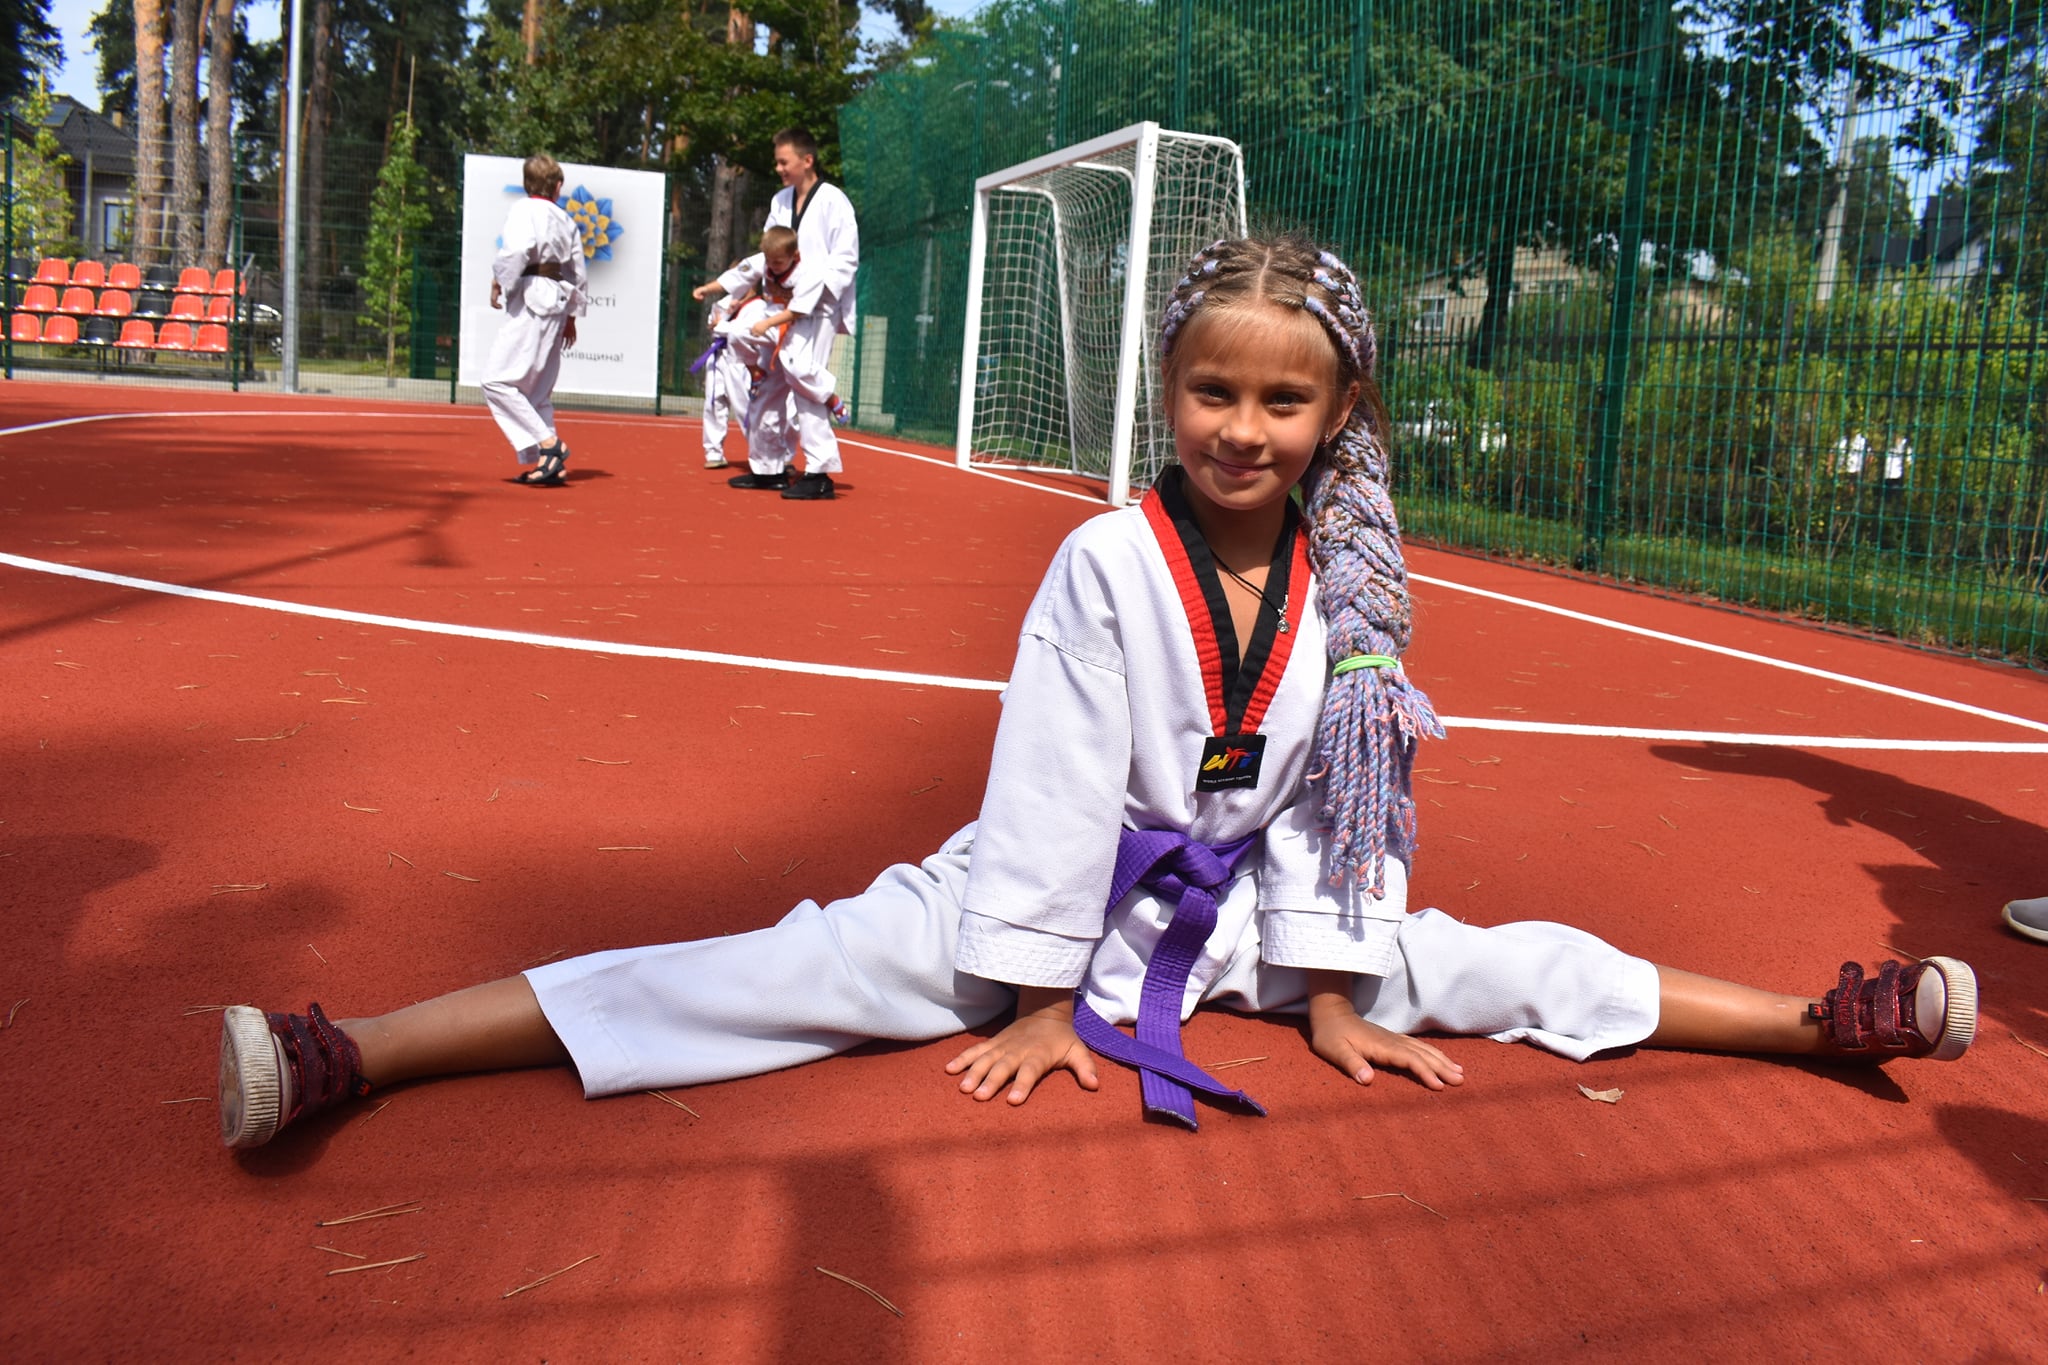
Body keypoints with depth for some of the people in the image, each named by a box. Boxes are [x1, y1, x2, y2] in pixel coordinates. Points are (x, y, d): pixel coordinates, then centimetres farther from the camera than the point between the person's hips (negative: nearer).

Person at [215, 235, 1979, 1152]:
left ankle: (1821, 1018, 22)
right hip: (1052, 903, -4)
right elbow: (1052, 789, -16)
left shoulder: (1344, 589, -6)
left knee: (1510, 968, 5)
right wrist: (1038, 1004, -13)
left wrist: (1331, 991, 2)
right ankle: (346, 1054, -23)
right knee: (779, 972, -19)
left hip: (1239, 916, 5)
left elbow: (1338, 803, 1)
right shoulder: (1108, 562, -18)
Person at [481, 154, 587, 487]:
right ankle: (542, 462, 12)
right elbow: (577, 273, 19)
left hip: (531, 299, -8)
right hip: (558, 303, 8)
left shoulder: (523, 210, -4)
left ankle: (548, 444, -14)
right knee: (536, 389, 14)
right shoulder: (567, 221, 17)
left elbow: (517, 249, -22)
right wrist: (570, 316, 26)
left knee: (497, 380, -9)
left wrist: (499, 282, -7)